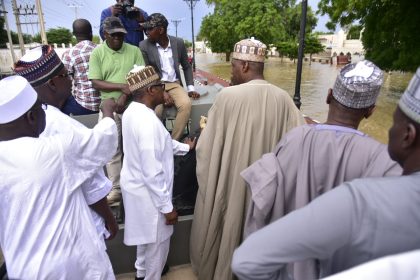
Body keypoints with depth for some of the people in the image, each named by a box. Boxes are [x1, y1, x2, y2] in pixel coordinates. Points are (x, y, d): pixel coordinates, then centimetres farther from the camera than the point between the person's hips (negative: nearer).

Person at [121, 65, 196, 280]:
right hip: (148, 193, -10)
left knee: (146, 237, 31)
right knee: (157, 243, 15)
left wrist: (185, 147, 21)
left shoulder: (133, 111, -1)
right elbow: (153, 174, -29)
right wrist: (167, 206, -18)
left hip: (136, 186, 10)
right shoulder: (148, 122, -31)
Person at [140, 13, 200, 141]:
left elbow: (187, 67, 14)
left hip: (175, 84, 2)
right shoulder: (144, 46, -3)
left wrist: (191, 88, 2)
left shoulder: (178, 43, 3)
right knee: (155, 111, -32)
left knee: (186, 104, -29)